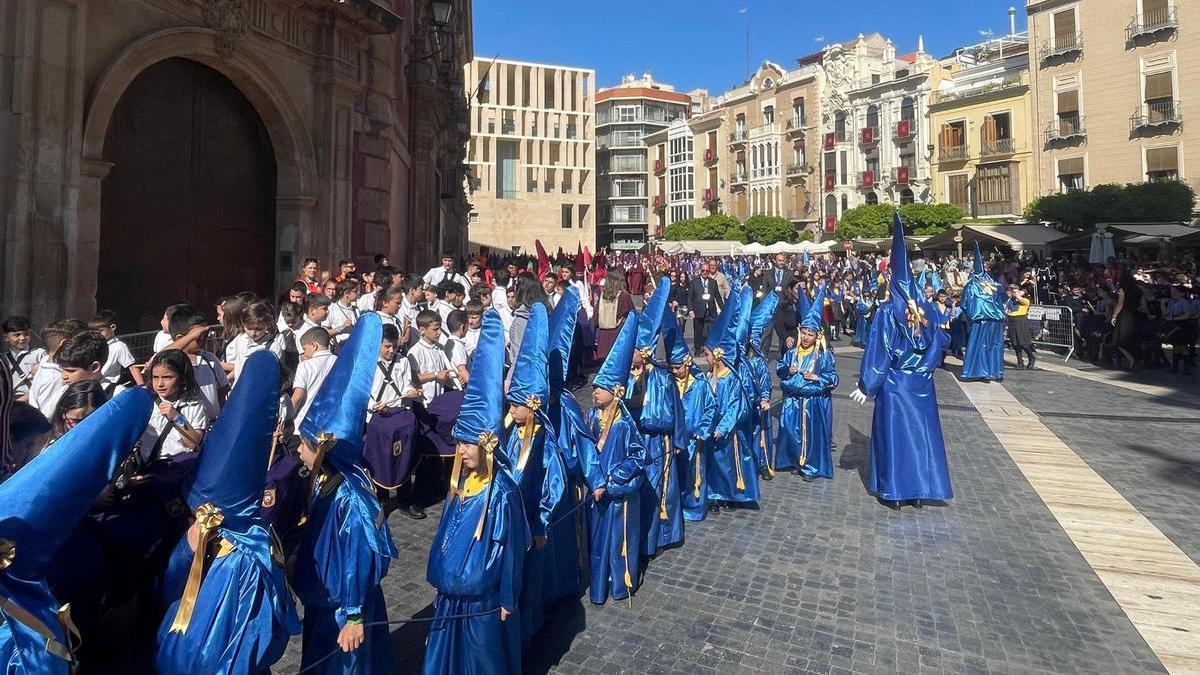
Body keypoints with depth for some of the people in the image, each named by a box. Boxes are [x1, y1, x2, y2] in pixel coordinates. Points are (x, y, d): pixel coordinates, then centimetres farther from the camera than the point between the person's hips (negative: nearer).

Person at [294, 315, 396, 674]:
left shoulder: (349, 495, -30)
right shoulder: (324, 480, -3)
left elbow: (360, 559, -27)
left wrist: (354, 618, -22)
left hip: (344, 611, -9)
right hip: (321, 602, 9)